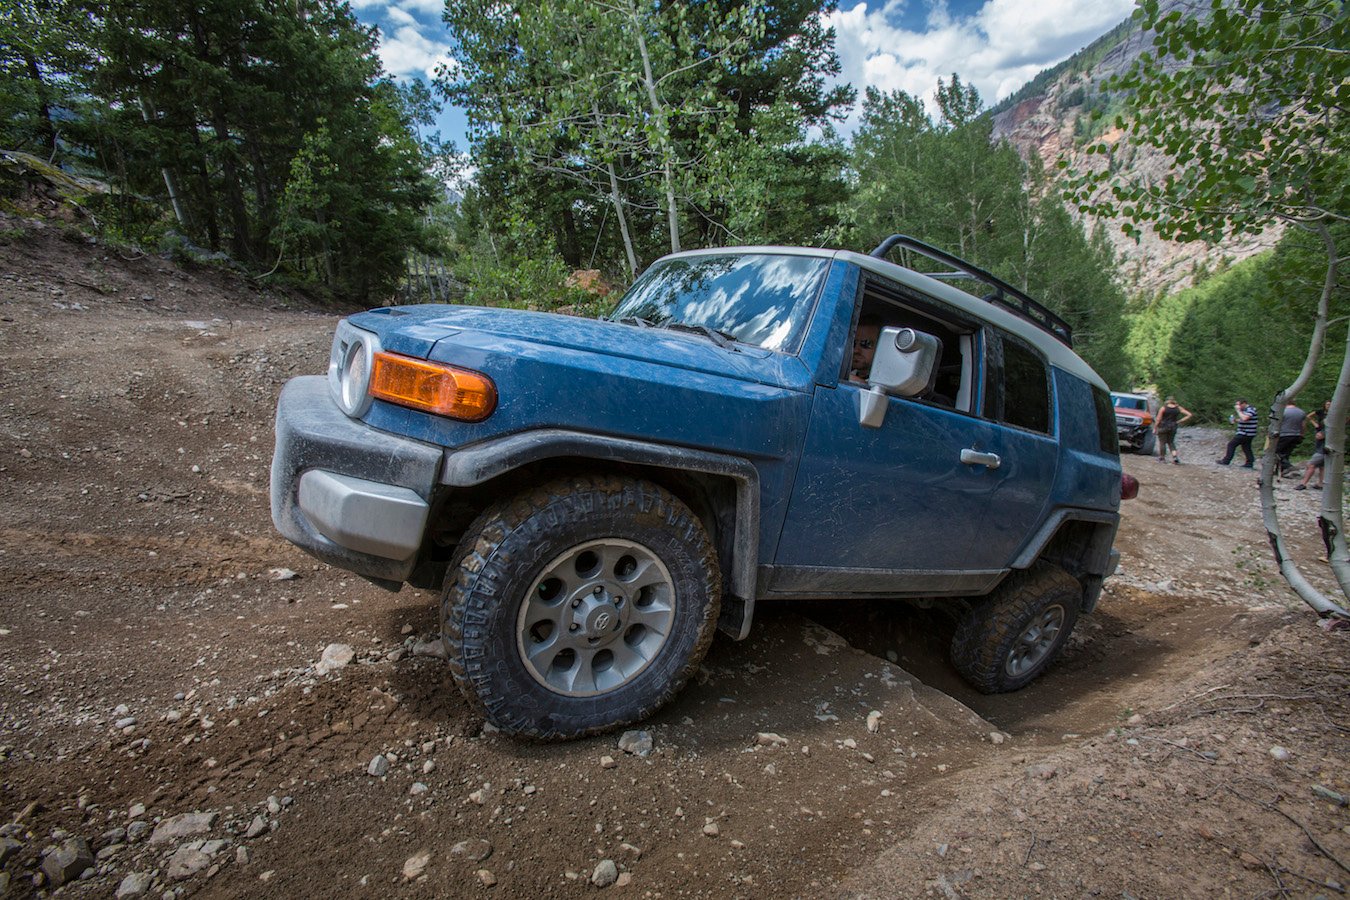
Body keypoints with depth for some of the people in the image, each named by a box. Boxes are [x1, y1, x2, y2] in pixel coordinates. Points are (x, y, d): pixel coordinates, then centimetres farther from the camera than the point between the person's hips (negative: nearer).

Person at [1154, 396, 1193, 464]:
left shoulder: (1164, 408, -10)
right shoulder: (1178, 408, 0)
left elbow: (1158, 419, -10)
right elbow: (1189, 415, -4)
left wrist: (1155, 428, -4)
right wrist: (1179, 421, 1)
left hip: (1163, 427, -4)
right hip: (1173, 427, 4)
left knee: (1162, 442, 6)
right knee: (1171, 442, 17)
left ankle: (1162, 458, 12)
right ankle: (1175, 456, 1)